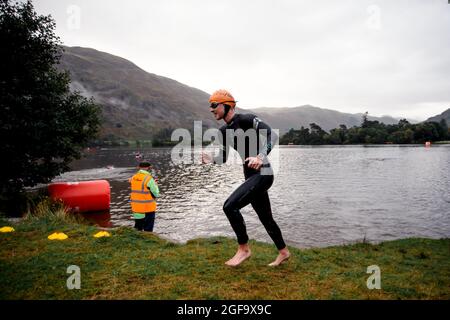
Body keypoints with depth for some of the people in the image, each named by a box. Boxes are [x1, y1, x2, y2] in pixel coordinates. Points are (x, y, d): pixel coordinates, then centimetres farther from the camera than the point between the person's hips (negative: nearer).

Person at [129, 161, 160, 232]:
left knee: (137, 229, 20)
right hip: (148, 208, -6)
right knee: (148, 230, 6)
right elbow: (156, 194, -12)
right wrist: (155, 185, 7)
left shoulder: (133, 178, 2)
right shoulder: (149, 179, -16)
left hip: (136, 207, 6)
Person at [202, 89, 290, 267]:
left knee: (230, 206, -18)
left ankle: (244, 249, -1)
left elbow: (272, 134, -22)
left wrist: (261, 157, -35)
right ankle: (283, 252, 35)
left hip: (262, 174, -9)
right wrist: (212, 160, -4)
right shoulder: (224, 131, 11)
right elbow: (224, 157, 17)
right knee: (265, 217, 17)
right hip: (251, 176, 9)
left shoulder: (246, 119, -13)